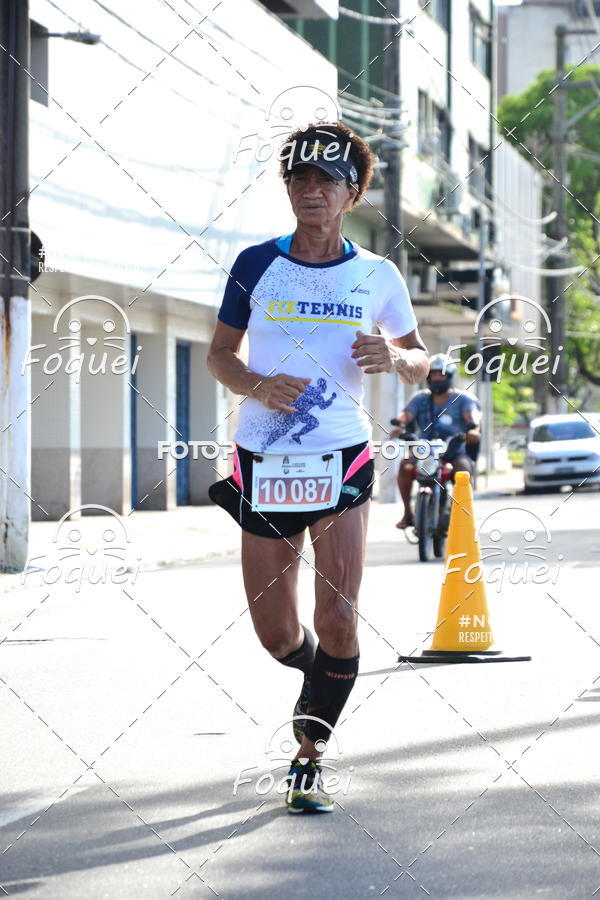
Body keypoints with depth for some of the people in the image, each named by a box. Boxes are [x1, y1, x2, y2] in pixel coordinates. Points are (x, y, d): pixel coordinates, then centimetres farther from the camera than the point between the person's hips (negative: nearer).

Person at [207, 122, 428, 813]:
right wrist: (257, 385, -10)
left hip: (342, 462, -1)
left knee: (337, 622, -11)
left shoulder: (377, 276, 5)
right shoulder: (255, 265, 4)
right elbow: (218, 353, 12)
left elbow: (420, 362, 15)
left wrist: (394, 357, -9)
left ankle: (310, 756, 5)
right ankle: (324, 680, 38)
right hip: (264, 464, 1)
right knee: (276, 636, 3)